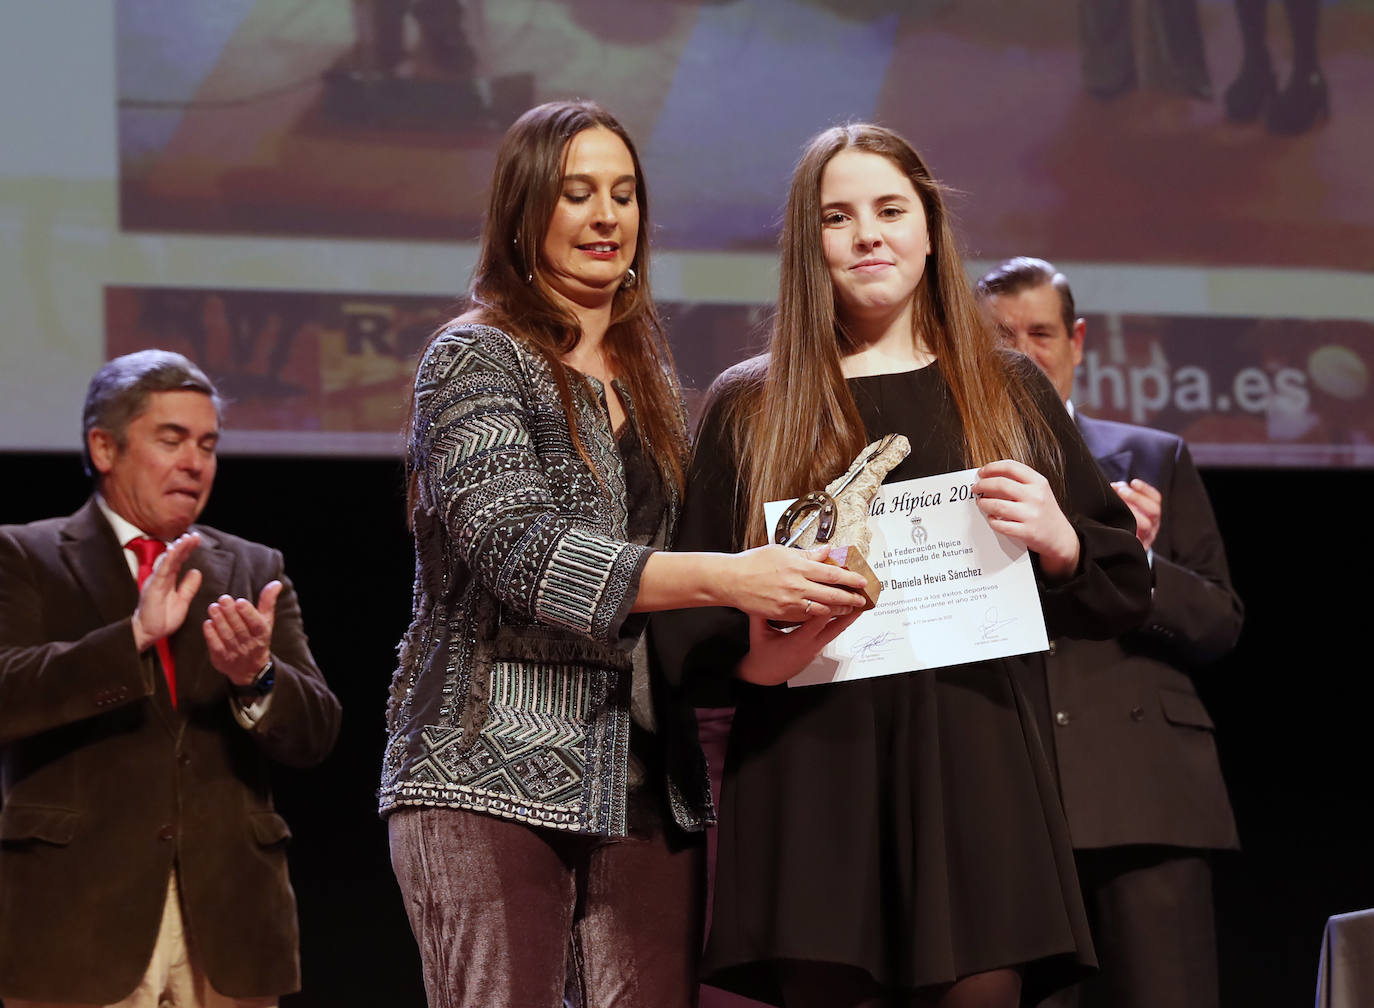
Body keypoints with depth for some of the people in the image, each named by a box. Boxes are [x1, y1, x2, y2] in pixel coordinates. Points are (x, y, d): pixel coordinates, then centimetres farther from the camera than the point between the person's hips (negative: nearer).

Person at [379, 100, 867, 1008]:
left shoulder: (648, 378, 19)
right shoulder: (475, 359, -2)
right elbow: (519, 550, -17)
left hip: (649, 787, 6)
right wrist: (727, 578, -26)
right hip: (497, 777, -6)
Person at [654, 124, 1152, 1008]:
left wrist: (1059, 540, -7)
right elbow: (692, 611, 9)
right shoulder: (749, 406, 12)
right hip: (811, 761, -1)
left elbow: (1127, 587, 14)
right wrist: (751, 658, -13)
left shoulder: (1009, 394, 15)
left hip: (971, 758, 1)